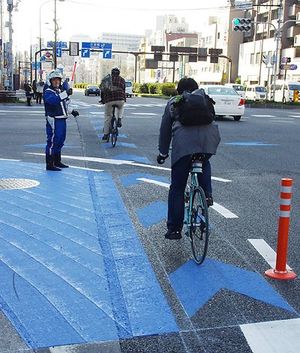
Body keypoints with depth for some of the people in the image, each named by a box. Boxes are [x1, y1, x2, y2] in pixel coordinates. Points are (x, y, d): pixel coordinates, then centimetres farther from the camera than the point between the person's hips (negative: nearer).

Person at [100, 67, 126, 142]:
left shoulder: (106, 79, 16)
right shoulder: (122, 79, 17)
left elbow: (102, 90, 17)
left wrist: (102, 99, 30)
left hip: (109, 100, 0)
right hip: (120, 100, 0)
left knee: (107, 117, 12)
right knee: (120, 108, 36)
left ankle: (105, 135, 14)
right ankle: (119, 119, 11)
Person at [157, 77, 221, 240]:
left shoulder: (173, 103, 26)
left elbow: (165, 129, 26)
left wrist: (163, 152, 34)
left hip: (184, 142, -2)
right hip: (209, 139, 2)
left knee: (177, 188, 9)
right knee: (204, 163, 38)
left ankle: (174, 229, 13)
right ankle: (207, 194, 16)